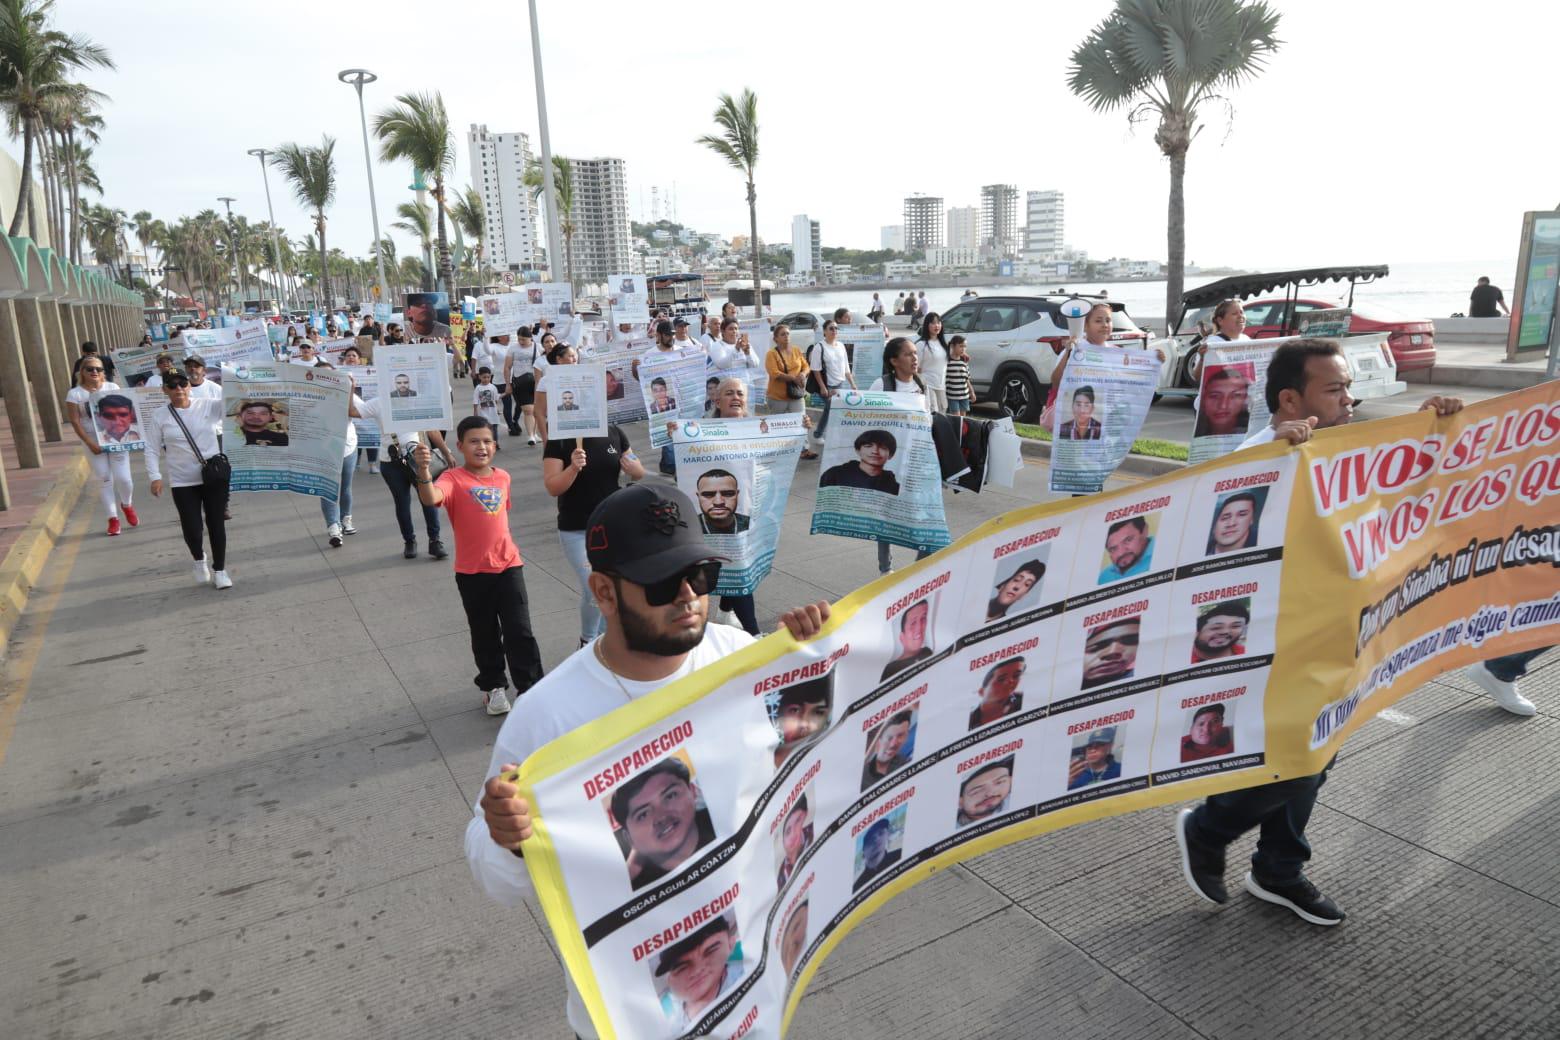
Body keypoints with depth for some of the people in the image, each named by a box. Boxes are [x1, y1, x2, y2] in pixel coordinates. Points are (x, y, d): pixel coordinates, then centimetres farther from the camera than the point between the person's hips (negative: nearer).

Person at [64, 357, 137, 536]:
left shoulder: (113, 388, 3)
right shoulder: (74, 394, -2)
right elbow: (75, 422, -4)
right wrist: (90, 444, -12)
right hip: (93, 441, 0)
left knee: (123, 478, -4)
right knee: (104, 480, 2)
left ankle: (127, 505, 26)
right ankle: (113, 519, 10)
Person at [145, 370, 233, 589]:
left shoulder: (208, 405, -1)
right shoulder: (159, 416, 0)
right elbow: (152, 449, 1)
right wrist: (155, 477, -7)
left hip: (215, 476, 0)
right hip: (183, 483, 0)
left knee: (216, 524, 5)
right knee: (191, 529, -1)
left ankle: (219, 569, 21)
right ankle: (199, 559, 32)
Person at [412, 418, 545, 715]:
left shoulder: (503, 477, 5)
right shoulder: (454, 479, -11)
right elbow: (430, 498, -34)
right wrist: (423, 470, -51)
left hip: (508, 565, 3)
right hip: (472, 571, -3)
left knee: (520, 631, 1)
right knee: (485, 634, 12)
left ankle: (530, 688, 11)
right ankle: (493, 687, 29)